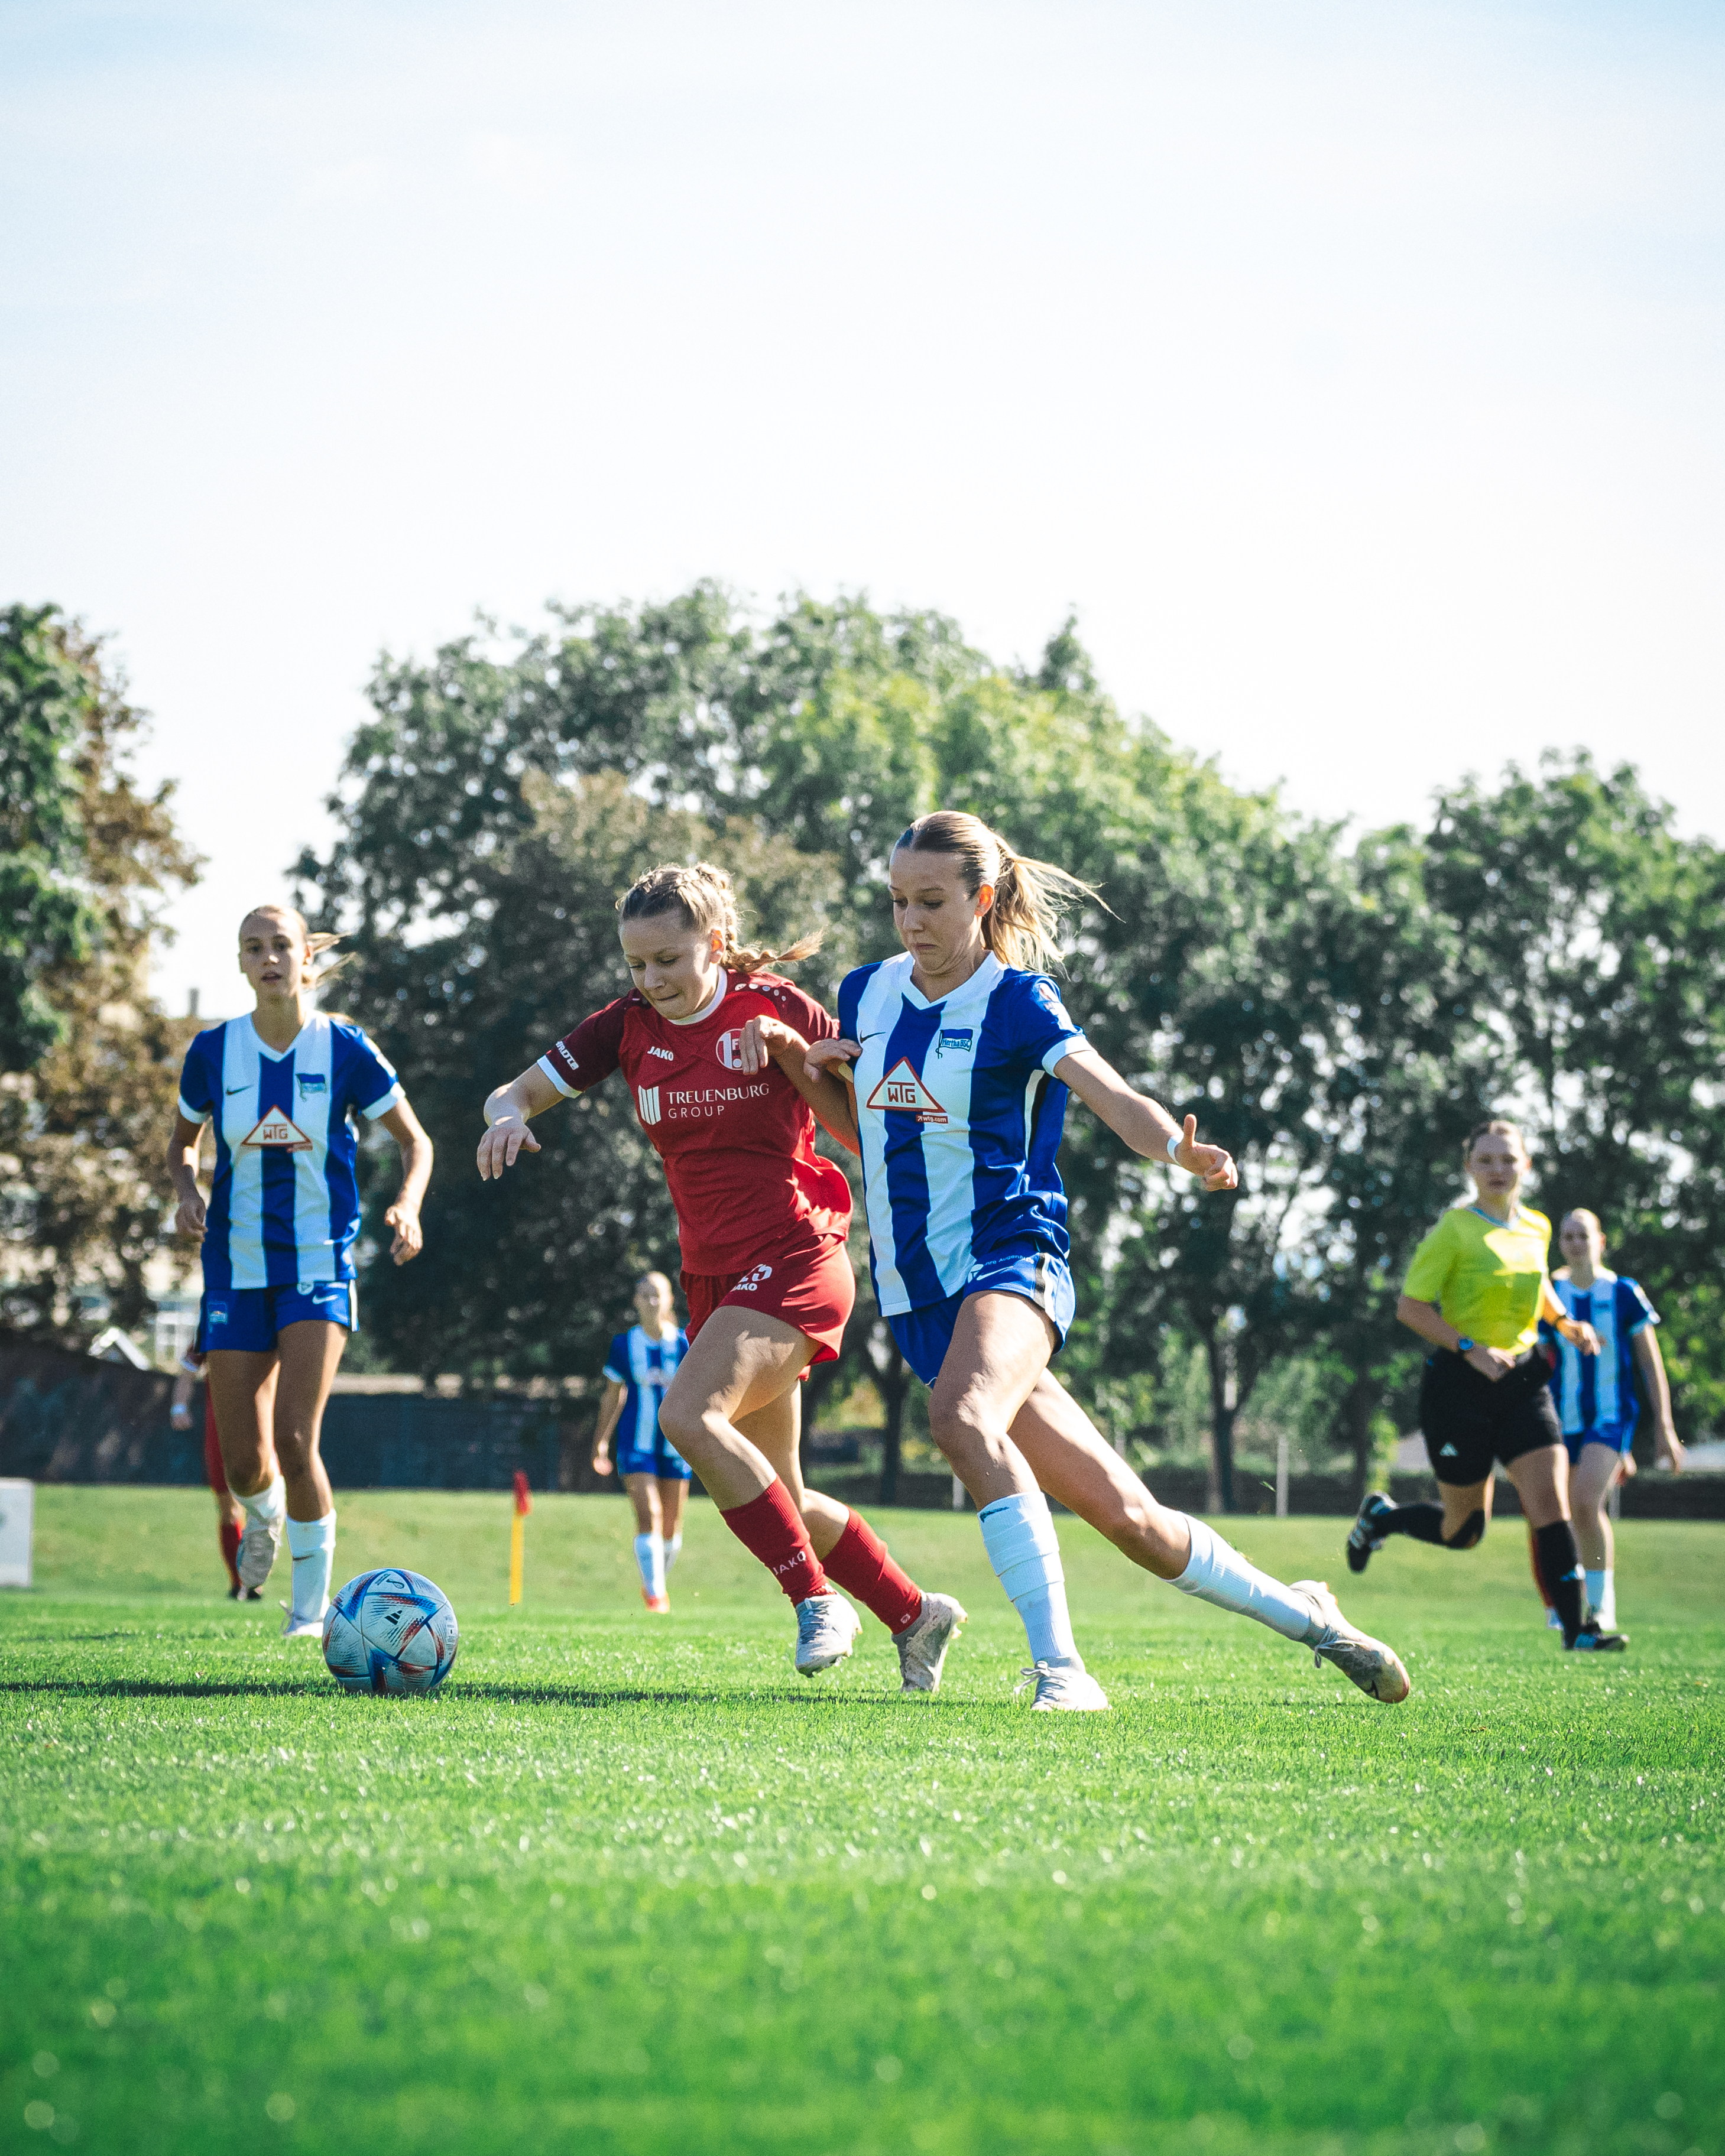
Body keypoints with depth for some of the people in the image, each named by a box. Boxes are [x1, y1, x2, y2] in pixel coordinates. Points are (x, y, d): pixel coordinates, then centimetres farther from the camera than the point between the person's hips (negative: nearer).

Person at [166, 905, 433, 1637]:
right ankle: (264, 1514, 40)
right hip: (237, 1268, 2)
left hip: (319, 1266, -2)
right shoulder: (214, 1051, -1)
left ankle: (310, 1611, 0)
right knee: (244, 1465, 0)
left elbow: (415, 1142, 4)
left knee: (295, 1439, -18)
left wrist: (408, 1205, -15)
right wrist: (186, 1190, -6)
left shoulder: (343, 1048, -6)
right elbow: (182, 1143, 16)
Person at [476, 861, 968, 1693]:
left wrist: (789, 1047, -21)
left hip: (793, 1258, -7)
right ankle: (914, 1614, 24)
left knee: (689, 1413, -28)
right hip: (712, 1274, 7)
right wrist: (507, 1114, -20)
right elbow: (516, 1091, 4)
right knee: (776, 1500, 7)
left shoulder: (776, 1010, -8)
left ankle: (815, 1597, -18)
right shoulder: (631, 1025, 4)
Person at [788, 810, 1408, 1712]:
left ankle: (1061, 1671, -35)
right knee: (1125, 1516, 1)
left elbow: (1113, 1097, -21)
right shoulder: (866, 993, 10)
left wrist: (1180, 1148, -41)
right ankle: (1302, 1613, 21)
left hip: (1009, 1260, -5)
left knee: (961, 1414, -37)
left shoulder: (1016, 1000, -6)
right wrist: (813, 1074, 3)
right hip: (920, 1298, 5)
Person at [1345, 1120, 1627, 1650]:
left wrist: (1564, 1322, 9)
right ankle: (1380, 1516, 35)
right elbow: (1410, 1306, -12)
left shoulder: (1537, 1228, 7)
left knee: (1551, 1503, -12)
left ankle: (1578, 1627, -12)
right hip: (1459, 1384, -4)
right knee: (1465, 1531, 6)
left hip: (1523, 1380, 4)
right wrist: (1470, 1348, -22)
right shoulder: (1454, 1230, -11)